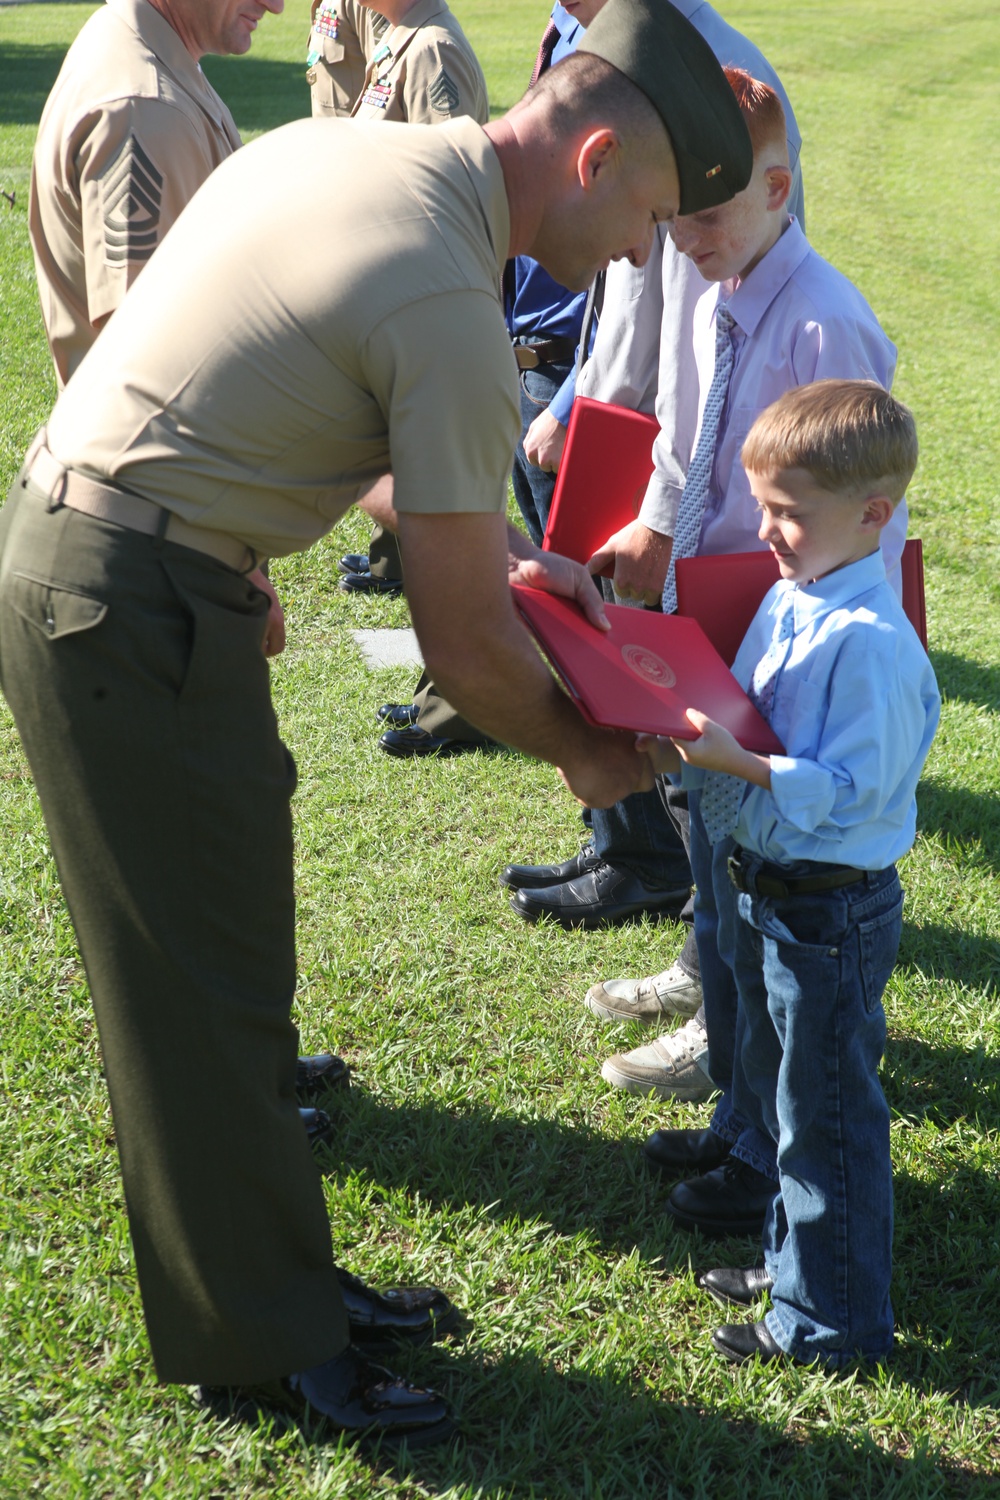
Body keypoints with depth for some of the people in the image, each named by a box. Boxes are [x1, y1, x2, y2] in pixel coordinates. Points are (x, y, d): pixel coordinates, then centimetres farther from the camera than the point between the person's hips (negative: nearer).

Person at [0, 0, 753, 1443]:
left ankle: (267, 1282, 32)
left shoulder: (333, 146, 7)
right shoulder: (452, 311, -20)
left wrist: (489, 537, 18)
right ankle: (266, 1349, 19)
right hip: (132, 617, -10)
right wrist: (585, 751, 5)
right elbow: (462, 646, -14)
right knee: (207, 985, 2)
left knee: (211, 962, 17)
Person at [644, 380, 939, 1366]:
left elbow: (845, 789, -25)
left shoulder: (870, 642, -24)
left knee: (827, 1116, 5)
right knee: (772, 1094, 24)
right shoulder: (786, 599, 4)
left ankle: (831, 1318, 21)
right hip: (767, 890, 9)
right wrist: (690, 723, -4)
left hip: (831, 912, -9)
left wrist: (735, 763, -32)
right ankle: (792, 1256, 43)